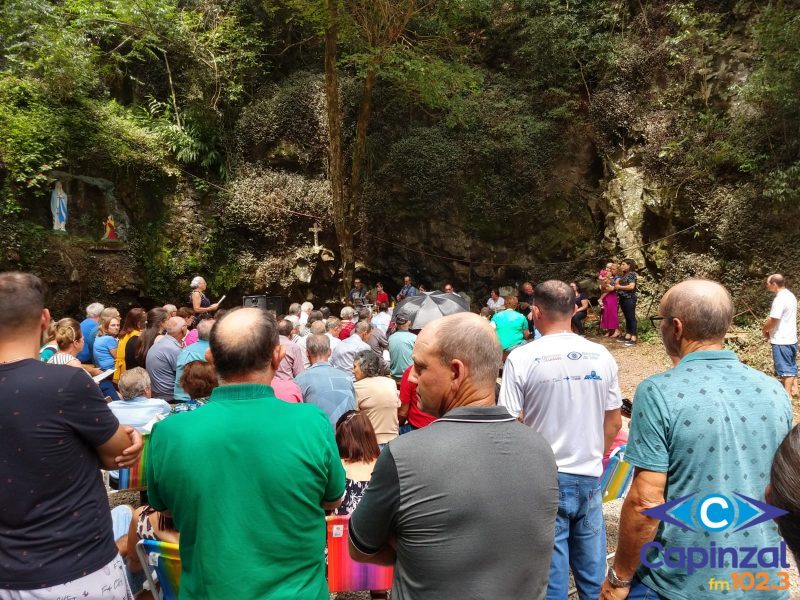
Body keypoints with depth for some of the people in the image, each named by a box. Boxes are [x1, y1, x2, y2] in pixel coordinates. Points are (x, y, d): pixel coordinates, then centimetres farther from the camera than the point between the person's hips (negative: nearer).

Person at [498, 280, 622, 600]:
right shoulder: (601, 355, -2)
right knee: (593, 571, 17)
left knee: (551, 570, 9)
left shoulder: (522, 358, -14)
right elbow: (613, 423, 6)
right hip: (590, 477, 4)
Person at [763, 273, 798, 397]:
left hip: (781, 340, -9)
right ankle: (794, 388, 30)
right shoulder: (790, 295, 9)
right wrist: (768, 327, 10)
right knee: (792, 365, 19)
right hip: (791, 338, 9)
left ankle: (787, 394, 6)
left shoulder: (780, 299, -22)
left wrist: (764, 329, -6)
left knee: (785, 368, -1)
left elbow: (773, 320, -24)